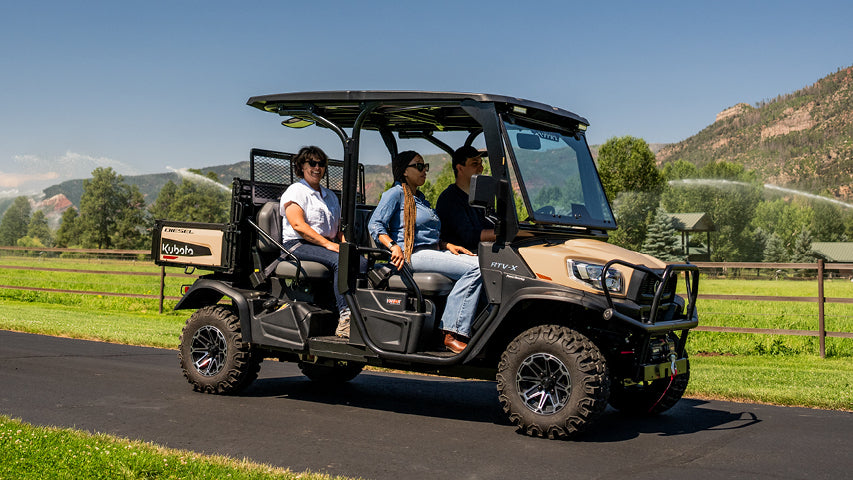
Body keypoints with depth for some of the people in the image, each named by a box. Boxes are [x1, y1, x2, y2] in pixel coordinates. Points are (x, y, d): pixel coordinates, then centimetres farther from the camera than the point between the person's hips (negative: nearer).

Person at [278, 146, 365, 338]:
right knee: (339, 262, -34)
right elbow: (298, 225, -11)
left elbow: (339, 228, 23)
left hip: (328, 246, 6)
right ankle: (345, 318, -39)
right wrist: (327, 244, -20)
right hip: (298, 246, -6)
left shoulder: (330, 195, 27)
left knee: (362, 263, -23)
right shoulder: (295, 191, 4)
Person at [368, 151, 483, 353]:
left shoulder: (420, 198, 27)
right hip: (412, 255, -9)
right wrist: (394, 247, -25)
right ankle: (451, 333, -28)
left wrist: (447, 245, 11)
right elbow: (375, 225, -10)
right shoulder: (396, 194, 1)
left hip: (433, 252, 9)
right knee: (473, 269, -26)